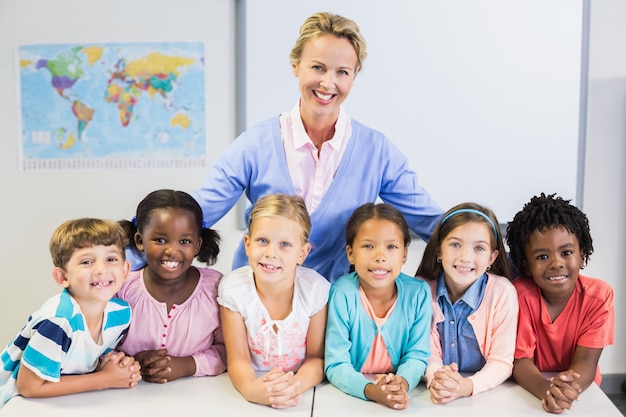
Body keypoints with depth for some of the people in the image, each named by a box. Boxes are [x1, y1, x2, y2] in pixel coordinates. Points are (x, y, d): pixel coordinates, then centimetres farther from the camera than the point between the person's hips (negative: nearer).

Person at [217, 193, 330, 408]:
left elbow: (316, 358, -6)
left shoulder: (316, 289, -13)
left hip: (302, 391, 0)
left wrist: (294, 386, -27)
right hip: (255, 386, 0)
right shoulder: (233, 288, -12)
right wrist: (250, 389, -31)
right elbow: (237, 359, -9)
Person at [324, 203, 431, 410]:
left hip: (401, 399, 2)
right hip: (351, 397, -2)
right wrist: (370, 390, -30)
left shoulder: (419, 293, -7)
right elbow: (336, 365, -13)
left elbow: (417, 355, -3)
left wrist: (402, 383, -23)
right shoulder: (341, 294, -13)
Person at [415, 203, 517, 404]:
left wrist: (467, 386, -26)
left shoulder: (503, 293, -9)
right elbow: (428, 353, -2)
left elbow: (501, 361, -9)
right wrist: (435, 379, -23)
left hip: (485, 394, -1)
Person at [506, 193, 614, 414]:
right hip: (530, 392, -1)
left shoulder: (599, 295, -10)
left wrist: (569, 387, -34)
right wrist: (547, 389, -32)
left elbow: (585, 362, -14)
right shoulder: (520, 293, -12)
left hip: (582, 393, 1)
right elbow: (521, 360, -13)